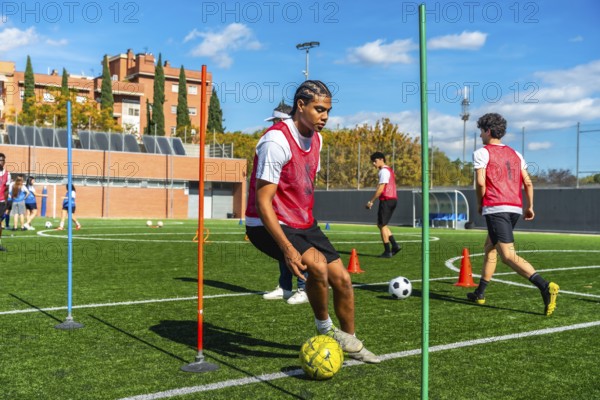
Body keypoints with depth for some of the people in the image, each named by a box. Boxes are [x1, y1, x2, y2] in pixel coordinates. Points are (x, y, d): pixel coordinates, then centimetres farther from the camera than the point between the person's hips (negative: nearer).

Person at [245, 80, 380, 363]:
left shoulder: (316, 139, 6)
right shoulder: (276, 141, -22)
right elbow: (263, 201, -25)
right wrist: (287, 249, -31)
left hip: (303, 224, 8)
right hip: (268, 226, -8)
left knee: (342, 278, 5)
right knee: (318, 266, -29)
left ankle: (350, 342, 27)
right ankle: (325, 328, -2)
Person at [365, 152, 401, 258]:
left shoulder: (384, 171, -11)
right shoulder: (389, 170, 20)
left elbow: (380, 189, -17)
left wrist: (371, 201, -13)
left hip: (386, 200, -9)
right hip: (393, 199, 10)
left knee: (382, 225, -2)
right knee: (381, 224, 15)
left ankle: (387, 251, 0)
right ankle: (394, 245, 8)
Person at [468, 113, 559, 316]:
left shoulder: (481, 153, 0)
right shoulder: (515, 154, 19)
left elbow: (481, 183, -10)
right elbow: (528, 183, 14)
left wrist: (480, 205, 4)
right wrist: (530, 206, 22)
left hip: (495, 208, -8)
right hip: (515, 208, 8)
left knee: (508, 255, -13)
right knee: (490, 248, 21)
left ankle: (545, 286, -30)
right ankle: (480, 293, 27)